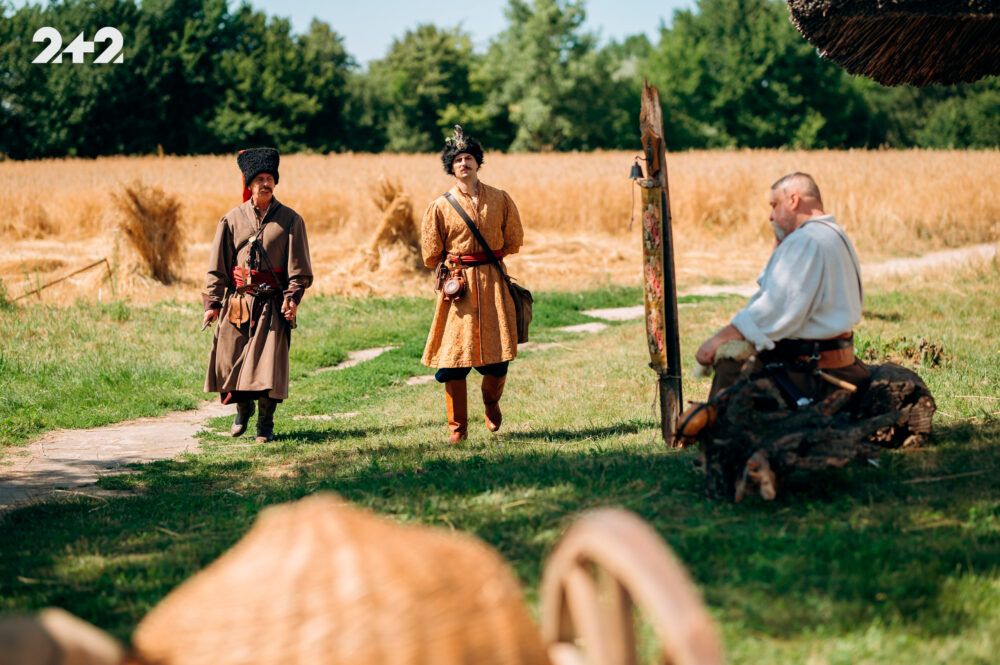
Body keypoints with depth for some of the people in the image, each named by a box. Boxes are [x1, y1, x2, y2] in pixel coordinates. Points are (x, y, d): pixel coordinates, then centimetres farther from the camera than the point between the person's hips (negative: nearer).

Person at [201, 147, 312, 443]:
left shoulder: (289, 220, 2)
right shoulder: (232, 219, 4)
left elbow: (298, 266, 2)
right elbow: (217, 265, 6)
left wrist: (293, 296, -10)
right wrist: (212, 302, 0)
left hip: (272, 304, -2)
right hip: (237, 303, 2)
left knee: (269, 361, -6)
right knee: (229, 360, 4)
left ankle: (265, 422, 9)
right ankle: (242, 408, 32)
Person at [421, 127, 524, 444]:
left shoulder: (500, 200, 5)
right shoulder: (440, 207, 0)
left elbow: (513, 241, 14)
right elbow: (431, 257, 6)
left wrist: (486, 258, 11)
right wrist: (456, 265, 10)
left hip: (493, 286, 1)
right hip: (458, 287, -1)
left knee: (497, 362, -3)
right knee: (453, 362, -6)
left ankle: (491, 400, 31)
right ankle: (458, 427, 9)